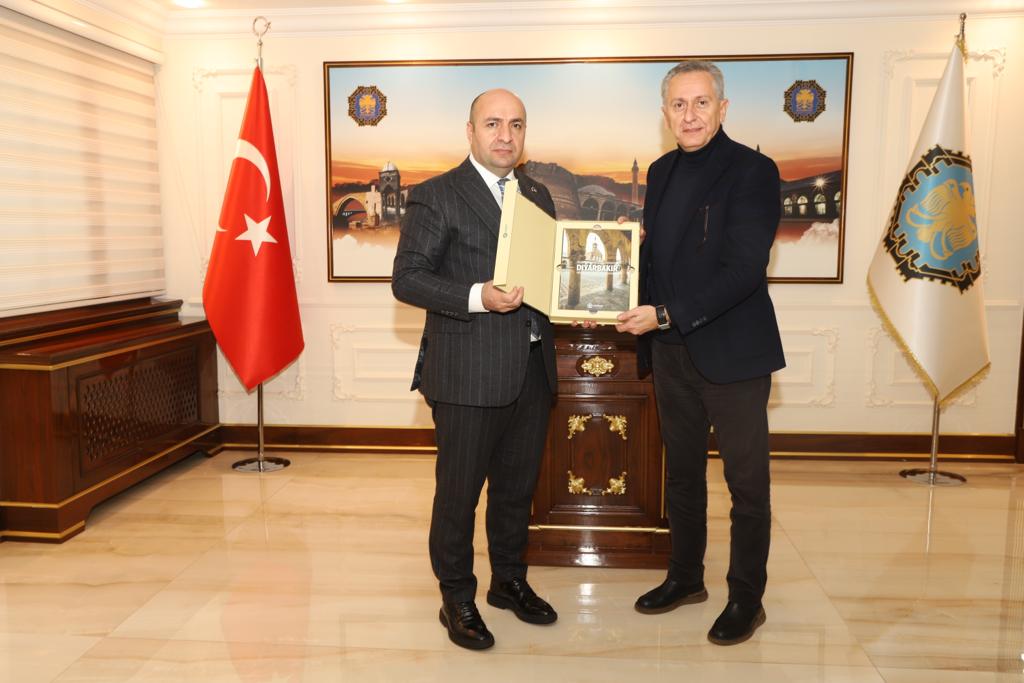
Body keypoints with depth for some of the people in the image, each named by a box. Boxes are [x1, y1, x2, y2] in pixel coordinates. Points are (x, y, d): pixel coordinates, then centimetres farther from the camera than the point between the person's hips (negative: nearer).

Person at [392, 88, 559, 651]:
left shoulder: (538, 195, 15)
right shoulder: (436, 196, -5)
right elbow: (406, 278, -10)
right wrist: (477, 296, -23)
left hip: (531, 369, 6)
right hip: (468, 372, -6)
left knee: (518, 485, 17)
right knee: (458, 490, 6)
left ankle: (509, 580, 37)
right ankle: (457, 599, 24)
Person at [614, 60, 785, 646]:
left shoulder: (753, 171, -11)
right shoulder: (663, 171, 10)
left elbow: (744, 269, -20)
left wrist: (666, 314, -22)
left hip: (732, 351, -6)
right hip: (672, 350, 7)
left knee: (747, 481, 7)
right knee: (682, 471, 18)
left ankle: (747, 598, 24)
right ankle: (686, 578, 36)